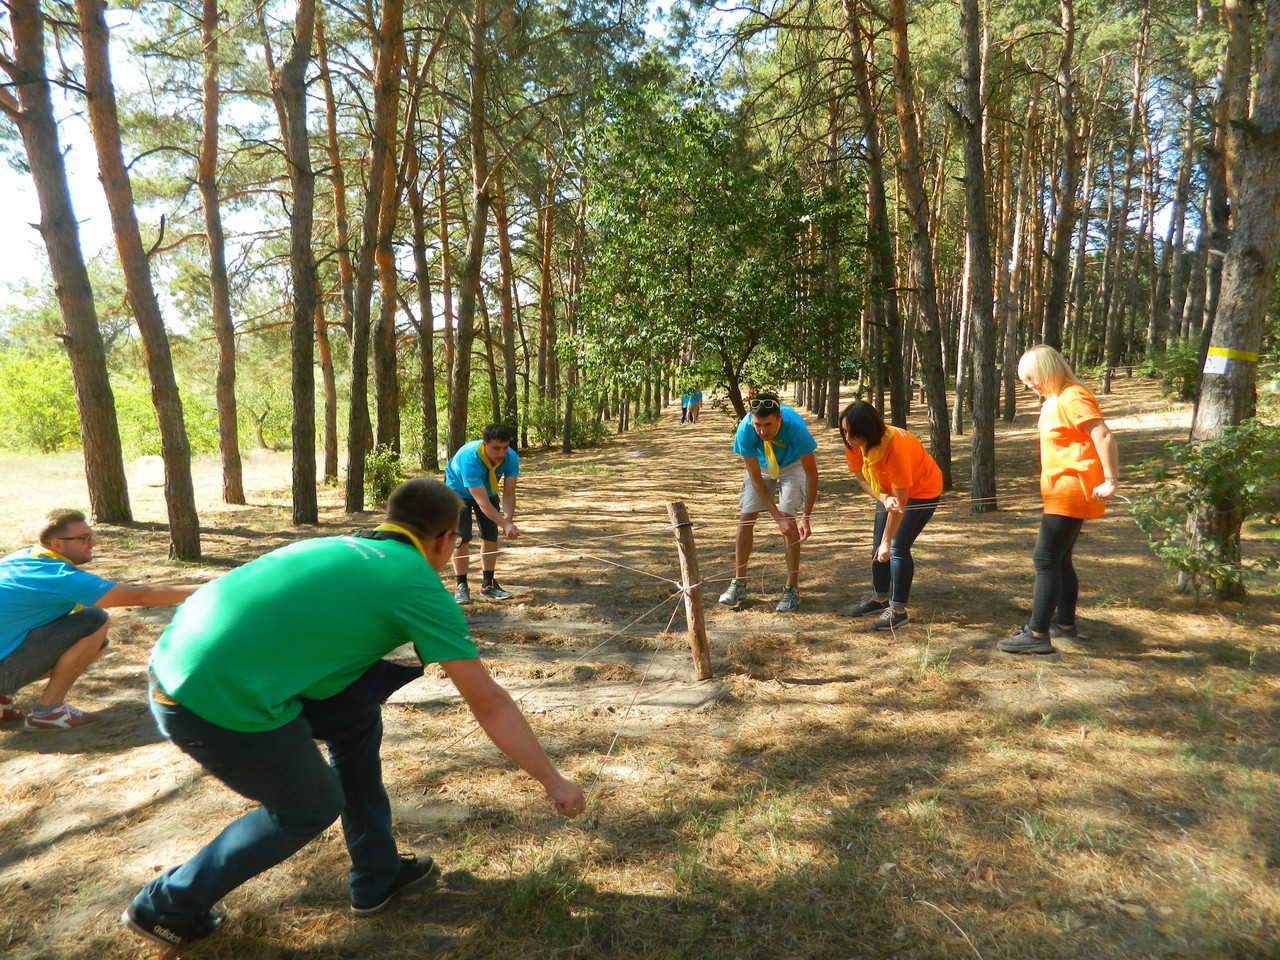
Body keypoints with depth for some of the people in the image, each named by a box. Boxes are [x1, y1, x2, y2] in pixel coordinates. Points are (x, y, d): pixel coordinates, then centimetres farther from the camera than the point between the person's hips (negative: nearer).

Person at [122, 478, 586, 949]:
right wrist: (553, 780, 9)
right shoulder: (419, 587, -5)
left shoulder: (347, 547, 15)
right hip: (223, 701, -8)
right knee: (313, 805, 16)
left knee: (355, 719, 18)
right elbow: (490, 704, -2)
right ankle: (166, 906, 31)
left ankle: (377, 878, 31)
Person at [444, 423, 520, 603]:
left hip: (488, 490, 4)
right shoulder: (469, 459, -42)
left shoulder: (511, 458, -28)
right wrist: (505, 524, -51)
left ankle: (488, 584, 11)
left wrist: (508, 519, -42)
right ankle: (461, 585, -1)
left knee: (491, 535, -1)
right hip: (459, 491, -4)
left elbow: (509, 494, -25)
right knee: (462, 537, -14)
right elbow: (482, 502, -43)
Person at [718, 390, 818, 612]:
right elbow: (756, 479, -25)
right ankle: (739, 583, 10)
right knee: (746, 518, -4)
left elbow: (811, 473, -29)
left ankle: (792, 588, -4)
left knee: (789, 519, -15)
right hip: (761, 464, 2)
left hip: (793, 464, -2)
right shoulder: (745, 431, -34)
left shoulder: (794, 427, -39)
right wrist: (776, 515, -30)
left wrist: (806, 517, -34)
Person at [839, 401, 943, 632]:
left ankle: (898, 610, -4)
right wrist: (882, 498, -28)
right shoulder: (854, 444, -19)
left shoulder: (896, 447, -38)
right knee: (877, 545, 7)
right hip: (888, 490, 7)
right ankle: (879, 598, 24)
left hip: (922, 490, -7)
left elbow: (900, 500, -33)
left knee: (897, 547, -14)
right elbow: (860, 477, -7)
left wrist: (887, 541, -29)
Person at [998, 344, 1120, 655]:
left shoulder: (1072, 398, -16)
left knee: (1045, 559, -11)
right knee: (1059, 559, 18)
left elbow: (1104, 437, -23)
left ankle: (1037, 634, -8)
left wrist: (1110, 481, -23)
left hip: (1071, 492, -11)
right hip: (1061, 491, 11)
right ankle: (1064, 623, 30)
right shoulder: (1054, 399, 14)